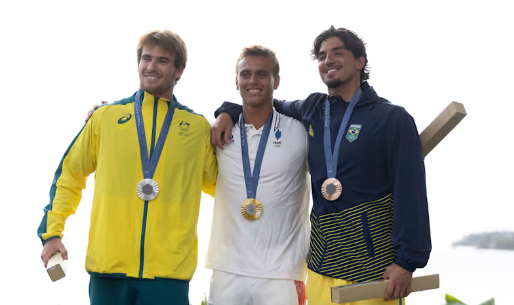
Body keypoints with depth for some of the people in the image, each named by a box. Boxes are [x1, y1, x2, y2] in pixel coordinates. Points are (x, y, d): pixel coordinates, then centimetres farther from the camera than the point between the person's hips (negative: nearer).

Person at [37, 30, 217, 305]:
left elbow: (218, 183, 17)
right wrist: (51, 232, 7)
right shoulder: (106, 116, 8)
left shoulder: (198, 127, 8)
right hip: (108, 264, 1)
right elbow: (69, 175, 14)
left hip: (169, 271, 0)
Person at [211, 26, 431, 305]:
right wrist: (228, 112, 9)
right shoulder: (310, 110, 12)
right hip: (322, 260, 4)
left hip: (374, 258, -4)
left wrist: (406, 262, -14)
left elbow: (411, 194, -8)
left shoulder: (393, 119, -2)